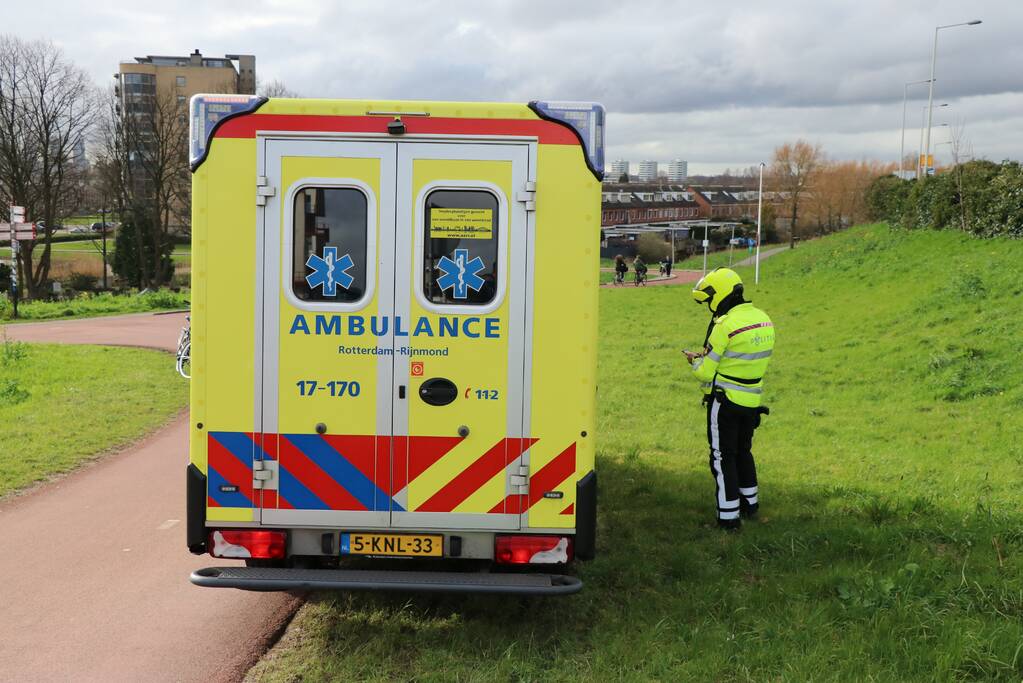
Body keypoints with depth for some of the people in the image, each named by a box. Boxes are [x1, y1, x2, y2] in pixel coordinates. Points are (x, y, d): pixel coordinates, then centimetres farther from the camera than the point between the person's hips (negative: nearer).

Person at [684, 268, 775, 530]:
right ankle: (750, 503, 37)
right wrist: (709, 356, 12)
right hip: (752, 399, 8)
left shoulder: (725, 325, -20)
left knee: (723, 457, 3)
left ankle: (729, 515, 6)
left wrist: (694, 361, 5)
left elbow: (705, 372, -17)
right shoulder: (763, 319, 5)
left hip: (725, 401, -8)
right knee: (743, 450, 24)